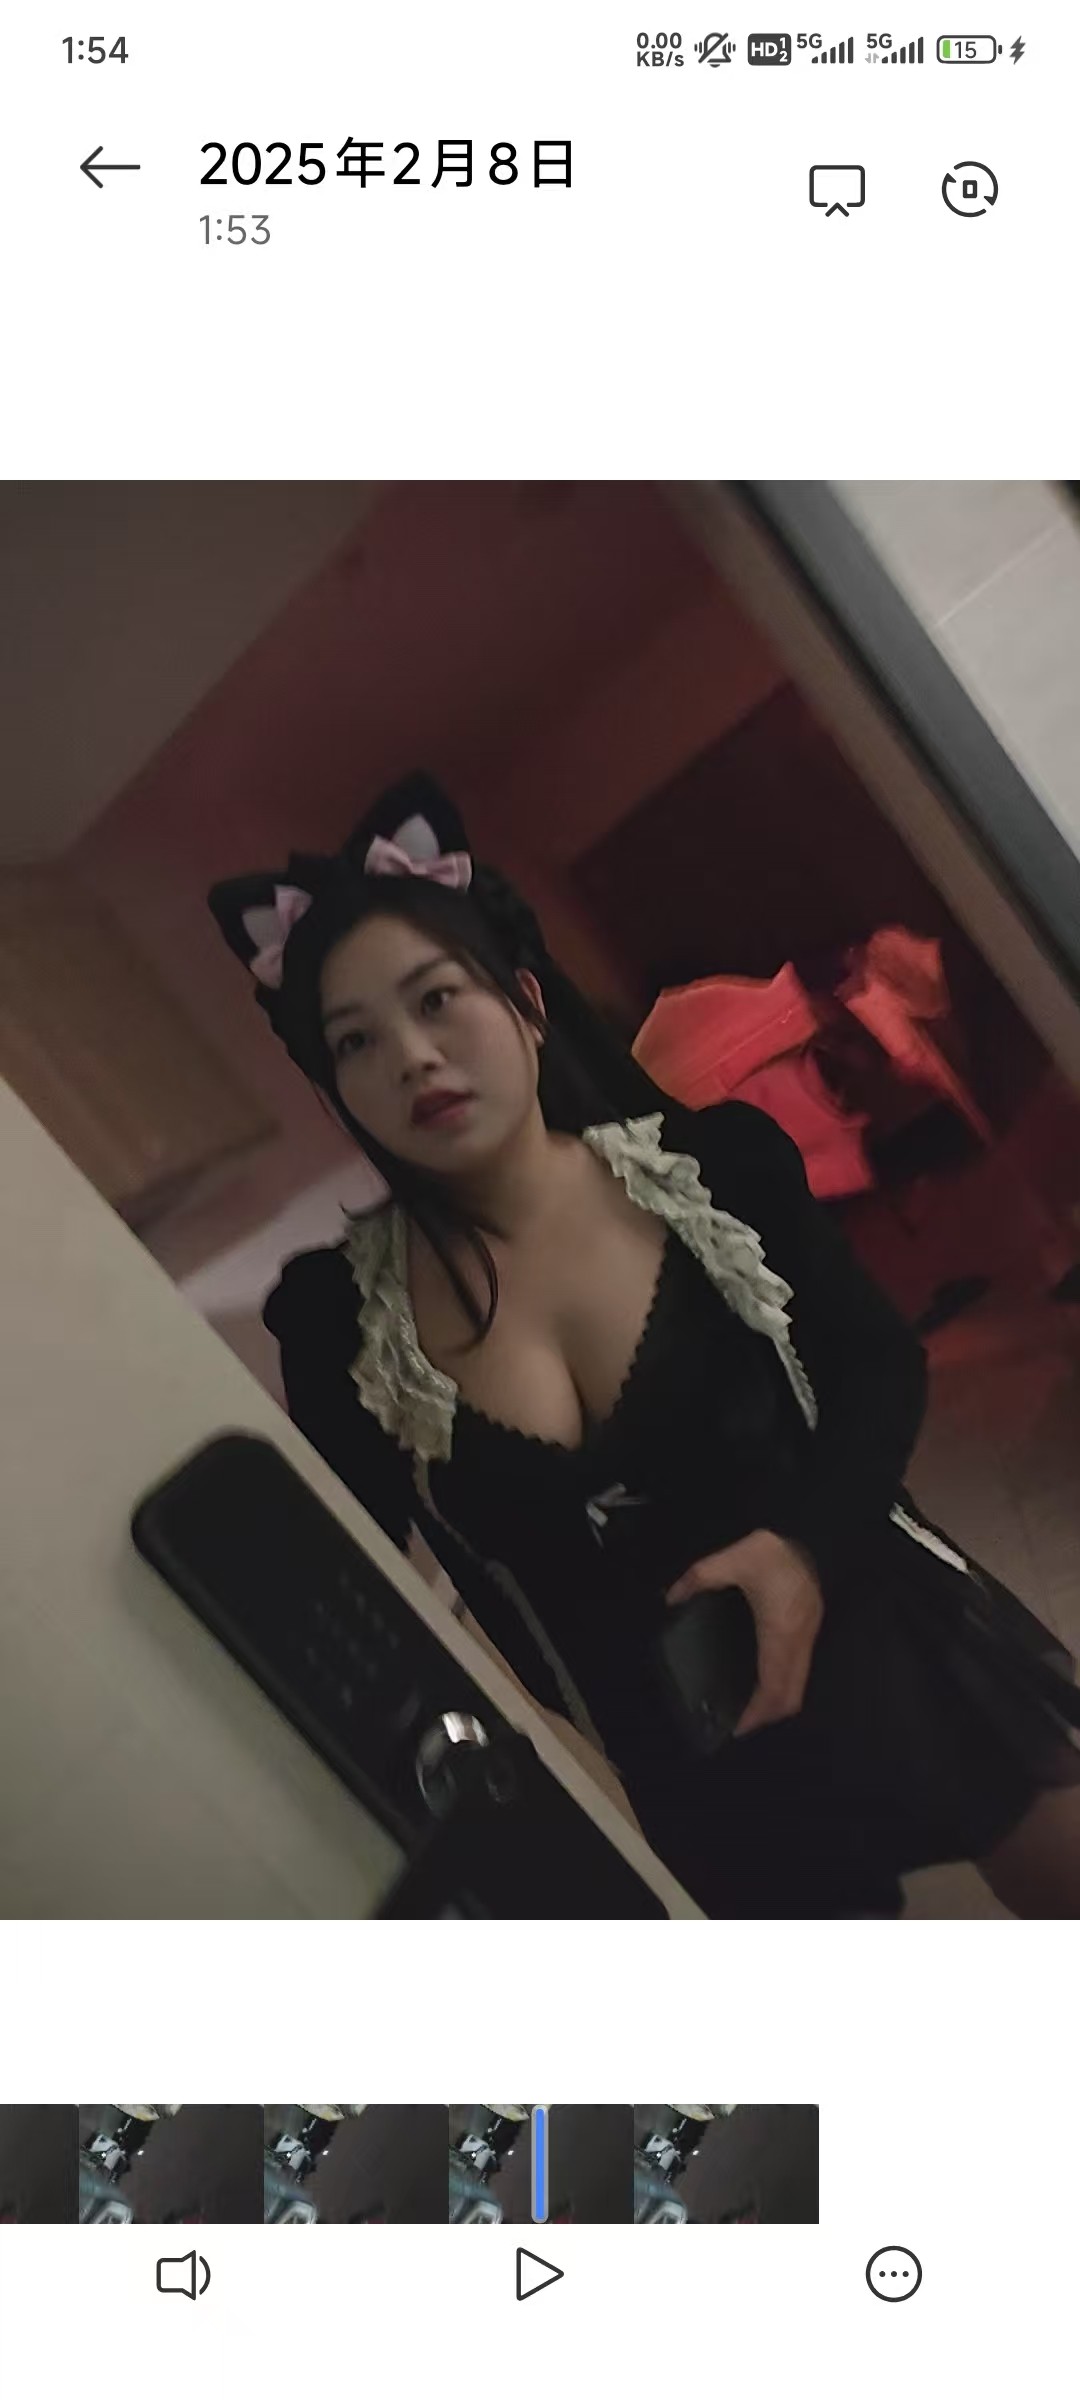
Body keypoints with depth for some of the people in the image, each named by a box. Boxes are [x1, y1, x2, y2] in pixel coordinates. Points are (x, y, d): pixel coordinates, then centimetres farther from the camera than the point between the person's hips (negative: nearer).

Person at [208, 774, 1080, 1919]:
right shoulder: (335, 1314, -12)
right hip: (676, 1764, 0)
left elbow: (882, 1367, -3)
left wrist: (807, 1544, -20)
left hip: (886, 1641, 0)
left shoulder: (714, 1165, -12)